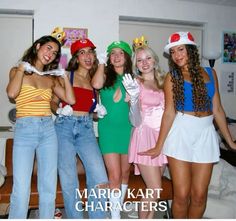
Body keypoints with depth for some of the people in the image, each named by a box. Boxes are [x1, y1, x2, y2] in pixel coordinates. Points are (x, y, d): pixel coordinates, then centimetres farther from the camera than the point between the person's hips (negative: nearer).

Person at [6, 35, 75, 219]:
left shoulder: (52, 77, 16)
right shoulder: (18, 70, 8)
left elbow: (70, 99, 4)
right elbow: (11, 93, -14)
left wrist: (64, 75, 7)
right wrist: (22, 68, -4)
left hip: (48, 130, 4)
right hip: (24, 130, -3)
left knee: (49, 187, 4)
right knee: (21, 189, -9)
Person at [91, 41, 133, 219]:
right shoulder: (106, 75, 2)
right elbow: (96, 84, -22)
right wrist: (101, 63, -8)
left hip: (128, 128, 3)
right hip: (109, 129, -3)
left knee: (125, 172, 13)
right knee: (115, 175, -7)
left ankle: (118, 208, 33)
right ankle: (115, 215, 6)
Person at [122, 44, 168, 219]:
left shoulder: (162, 82, 11)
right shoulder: (135, 83, -5)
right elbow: (135, 121, -14)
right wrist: (134, 97, -27)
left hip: (163, 136, 5)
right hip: (145, 135, -5)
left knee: (154, 188, 10)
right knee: (155, 189, -4)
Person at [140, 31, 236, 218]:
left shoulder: (210, 73, 8)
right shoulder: (172, 77, 1)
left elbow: (217, 109, 10)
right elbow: (169, 112, -3)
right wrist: (159, 146, -8)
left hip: (205, 134, 2)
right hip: (180, 133, -2)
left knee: (199, 194, 3)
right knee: (181, 194, -1)